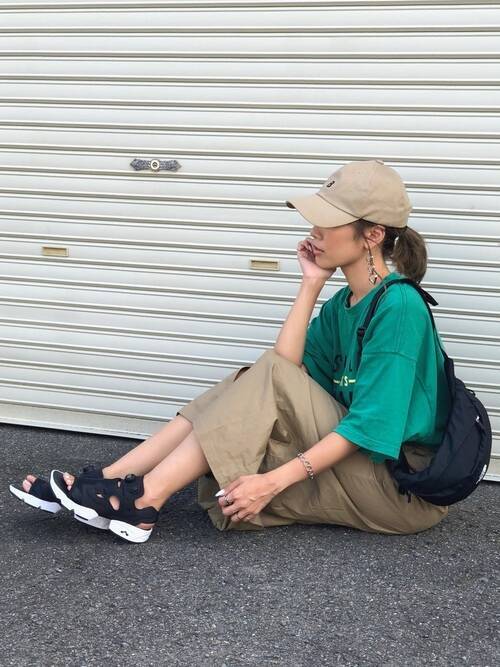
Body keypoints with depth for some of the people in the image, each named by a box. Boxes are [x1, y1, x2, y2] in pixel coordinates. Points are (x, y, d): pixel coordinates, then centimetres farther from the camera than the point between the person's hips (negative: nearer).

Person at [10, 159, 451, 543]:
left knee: (269, 378, -22)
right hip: (355, 460, 8)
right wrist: (311, 284, -4)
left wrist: (273, 481, -26)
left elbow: (368, 425, -23)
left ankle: (143, 500, -21)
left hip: (402, 485, -8)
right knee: (250, 384, -6)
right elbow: (288, 369, -4)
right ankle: (106, 483, -11)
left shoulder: (399, 307, -18)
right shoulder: (341, 304, 8)